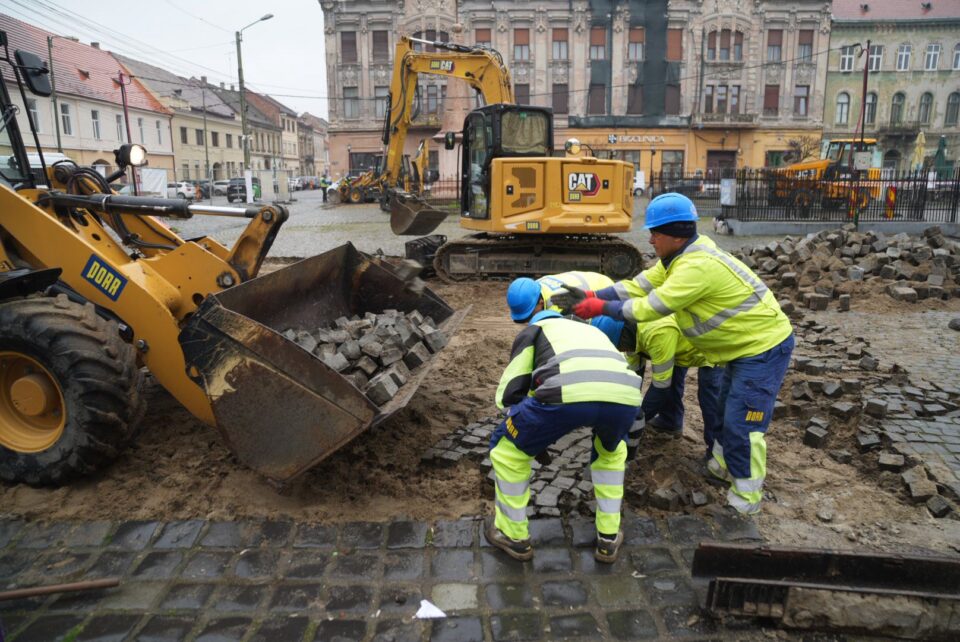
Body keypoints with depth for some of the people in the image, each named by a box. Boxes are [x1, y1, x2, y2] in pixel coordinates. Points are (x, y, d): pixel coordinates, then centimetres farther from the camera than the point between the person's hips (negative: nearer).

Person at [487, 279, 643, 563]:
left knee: (507, 450, 24)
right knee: (610, 451, 40)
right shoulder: (591, 332, 46)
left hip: (569, 394, -4)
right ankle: (608, 538, 39)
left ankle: (514, 536, 35)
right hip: (624, 396, 5)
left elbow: (508, 395, 24)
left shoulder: (532, 331, 32)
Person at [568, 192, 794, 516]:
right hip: (746, 344, 10)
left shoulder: (698, 266, -32)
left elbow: (653, 306, -29)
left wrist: (602, 308, -20)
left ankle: (747, 496, 13)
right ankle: (722, 465, 43)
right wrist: (594, 296, -14)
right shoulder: (680, 256, 1)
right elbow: (640, 284, -3)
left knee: (743, 422, -4)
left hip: (764, 346, -10)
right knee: (727, 408, 24)